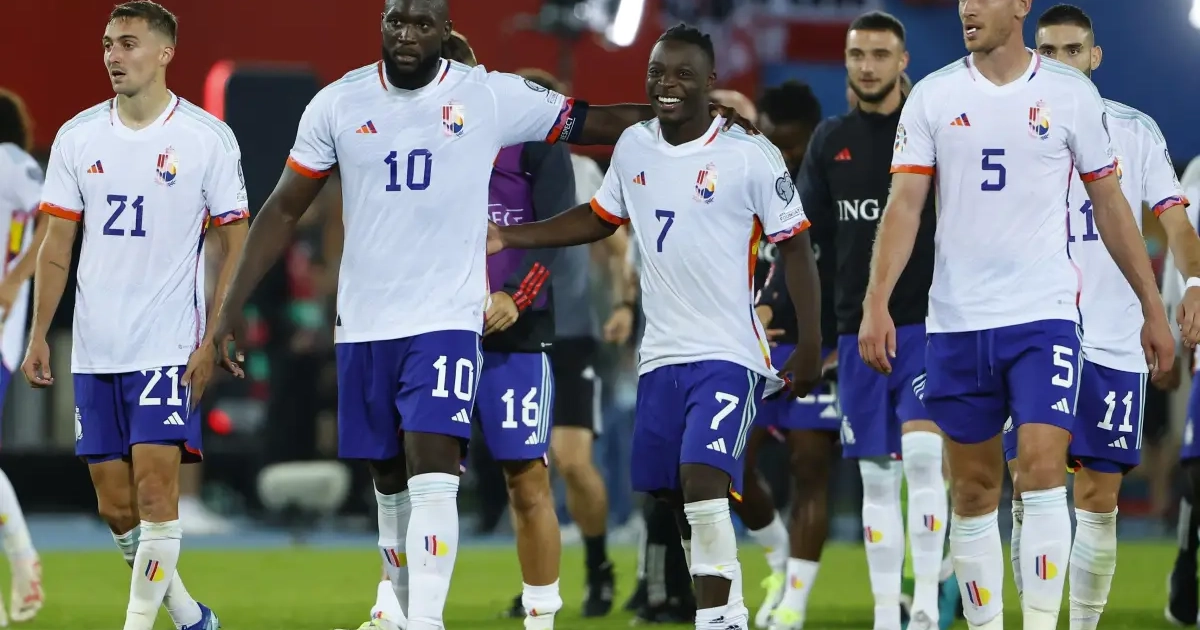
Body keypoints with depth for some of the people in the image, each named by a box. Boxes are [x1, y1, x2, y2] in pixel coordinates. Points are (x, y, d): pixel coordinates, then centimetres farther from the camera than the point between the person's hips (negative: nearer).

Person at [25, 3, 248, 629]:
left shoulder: (207, 138, -3)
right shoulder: (78, 137, 7)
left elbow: (235, 245, -1)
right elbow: (56, 246, 10)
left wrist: (214, 339, -9)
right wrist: (38, 336, 3)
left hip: (170, 348, -4)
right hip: (94, 352, 4)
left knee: (154, 489, -14)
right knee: (115, 506, 6)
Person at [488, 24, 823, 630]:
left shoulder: (750, 157, -10)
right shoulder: (634, 146, 7)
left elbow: (795, 245, -4)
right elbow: (599, 218, 23)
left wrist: (810, 345, -7)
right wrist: (510, 237, 16)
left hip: (728, 353, -6)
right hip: (661, 353, 6)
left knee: (703, 479, -21)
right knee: (676, 499, 8)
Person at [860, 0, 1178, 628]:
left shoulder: (1071, 93, 1)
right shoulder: (932, 96, 2)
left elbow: (1109, 205, 8)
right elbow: (904, 205, -2)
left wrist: (1153, 307, 9)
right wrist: (877, 302, -15)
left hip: (1045, 316, -2)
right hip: (957, 319, 2)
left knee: (1042, 471, -15)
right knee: (973, 489, 8)